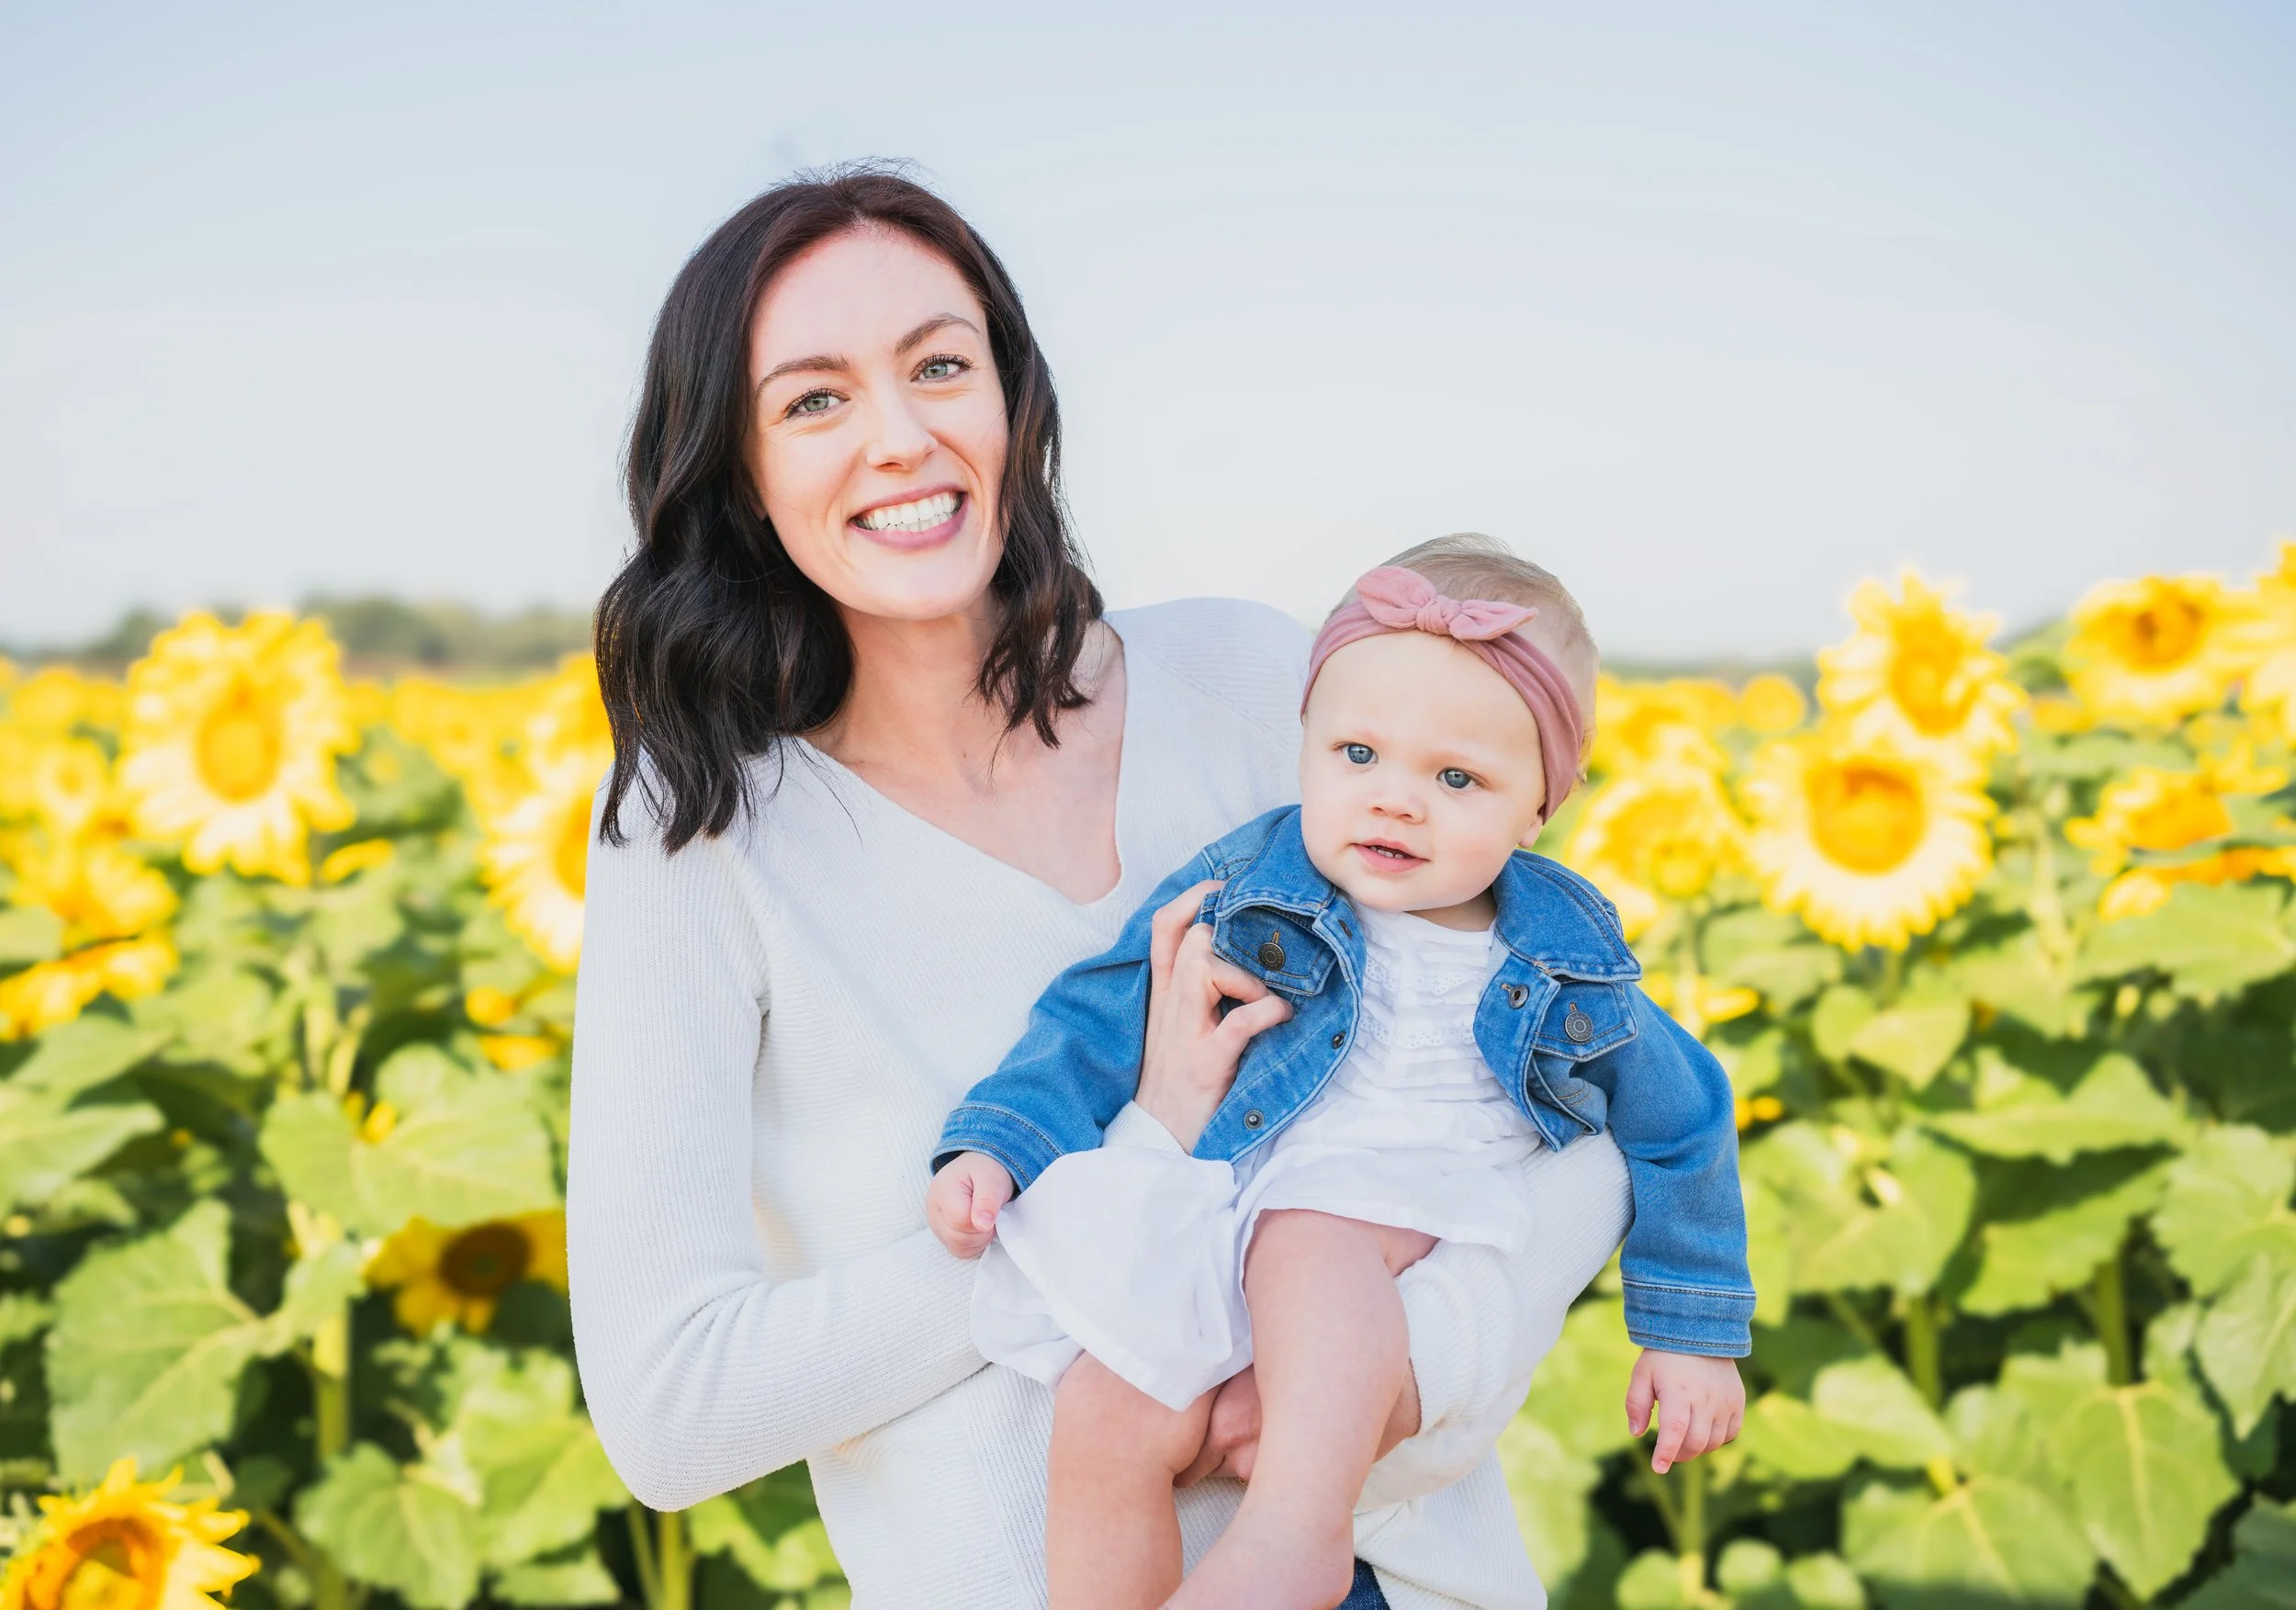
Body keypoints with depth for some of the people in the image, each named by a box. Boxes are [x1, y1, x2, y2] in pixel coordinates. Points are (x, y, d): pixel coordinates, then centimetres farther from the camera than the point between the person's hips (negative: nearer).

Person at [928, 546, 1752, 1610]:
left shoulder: (1562, 966, 8)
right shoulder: (1237, 892, 6)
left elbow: (1681, 1125, 20)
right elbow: (1097, 1017, 10)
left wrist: (1691, 1331, 23)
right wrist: (995, 1145, -5)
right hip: (1194, 1211, 1)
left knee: (1310, 1238, -36)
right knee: (1112, 1415, -26)